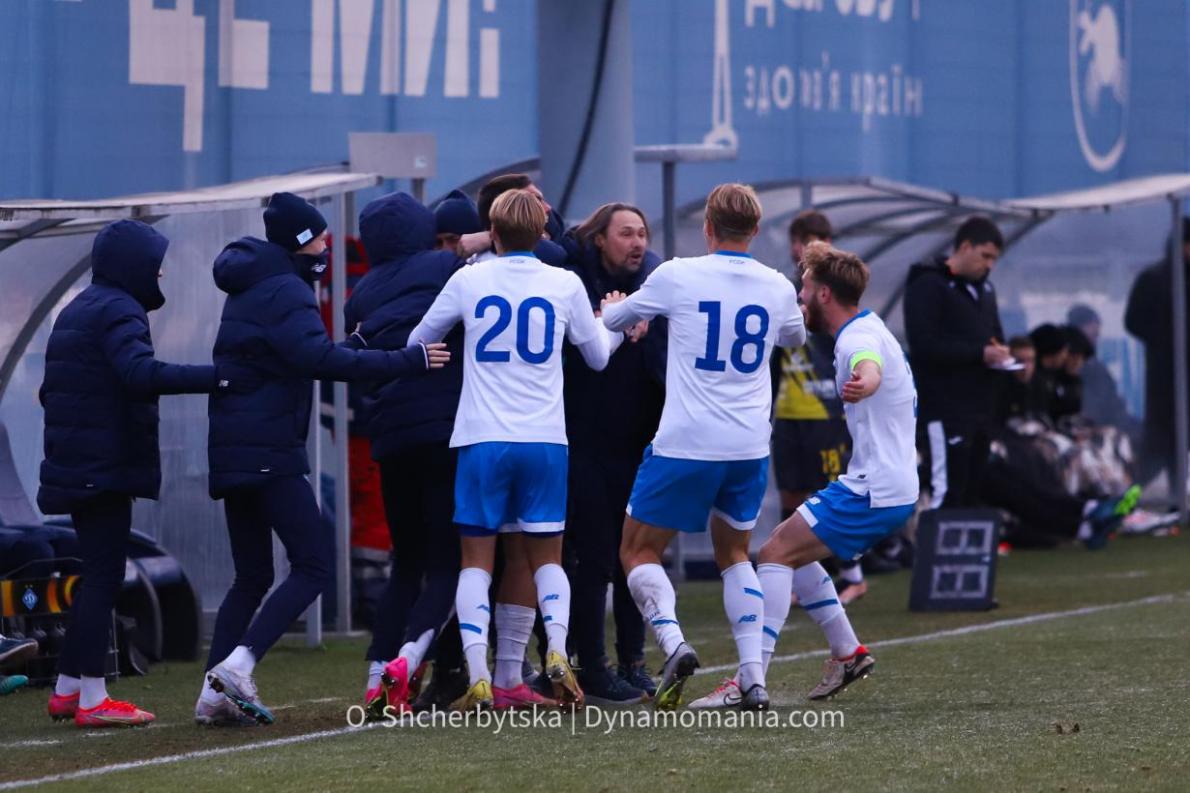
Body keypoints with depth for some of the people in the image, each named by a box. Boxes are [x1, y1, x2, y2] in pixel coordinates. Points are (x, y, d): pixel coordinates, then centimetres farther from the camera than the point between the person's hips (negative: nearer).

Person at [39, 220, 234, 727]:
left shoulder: (76, 312, 18)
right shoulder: (119, 312, -12)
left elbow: (51, 391, 21)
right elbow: (141, 373, -29)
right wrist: (215, 378, -32)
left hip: (74, 468, 9)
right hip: (107, 469, -9)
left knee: (97, 575, 16)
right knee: (104, 576, -7)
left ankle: (67, 690, 18)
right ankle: (92, 699, -8)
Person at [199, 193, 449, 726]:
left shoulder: (250, 289, 20)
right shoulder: (285, 292, -10)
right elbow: (320, 360, -25)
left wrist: (358, 344, 17)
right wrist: (407, 361, -25)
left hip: (232, 453, 10)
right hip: (268, 453, -10)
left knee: (251, 576, 13)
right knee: (313, 564, -8)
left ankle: (214, 694, 6)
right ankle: (237, 664, -19)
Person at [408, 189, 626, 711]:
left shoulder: (468, 281, 1)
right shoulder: (565, 285, 3)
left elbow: (418, 341, 14)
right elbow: (598, 355, 18)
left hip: (482, 438, -1)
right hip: (545, 439, 1)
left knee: (478, 558, 3)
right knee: (544, 558, 12)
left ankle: (479, 680, -10)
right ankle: (557, 652, -11)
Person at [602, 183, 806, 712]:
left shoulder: (677, 276, -6)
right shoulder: (777, 288, 4)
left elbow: (611, 321, 10)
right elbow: (795, 338, 27)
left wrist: (614, 311, 33)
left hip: (685, 445, -4)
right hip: (750, 449, 4)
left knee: (639, 552, 9)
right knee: (734, 554, 21)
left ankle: (673, 643, -18)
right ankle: (753, 677, 7)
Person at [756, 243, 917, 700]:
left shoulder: (858, 337, -19)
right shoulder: (867, 331, 14)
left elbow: (870, 365, -44)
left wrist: (863, 382, -65)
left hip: (872, 491, -10)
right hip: (895, 486, 10)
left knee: (777, 553, -14)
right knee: (790, 552, 19)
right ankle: (848, 654, 20)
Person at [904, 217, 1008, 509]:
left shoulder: (984, 288, 20)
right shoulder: (929, 286, -7)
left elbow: (994, 336, 30)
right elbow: (923, 344, -17)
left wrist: (1000, 354, 4)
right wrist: (979, 353, -18)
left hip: (979, 407, 8)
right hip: (945, 409, -8)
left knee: (971, 493, 8)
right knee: (946, 494, -14)